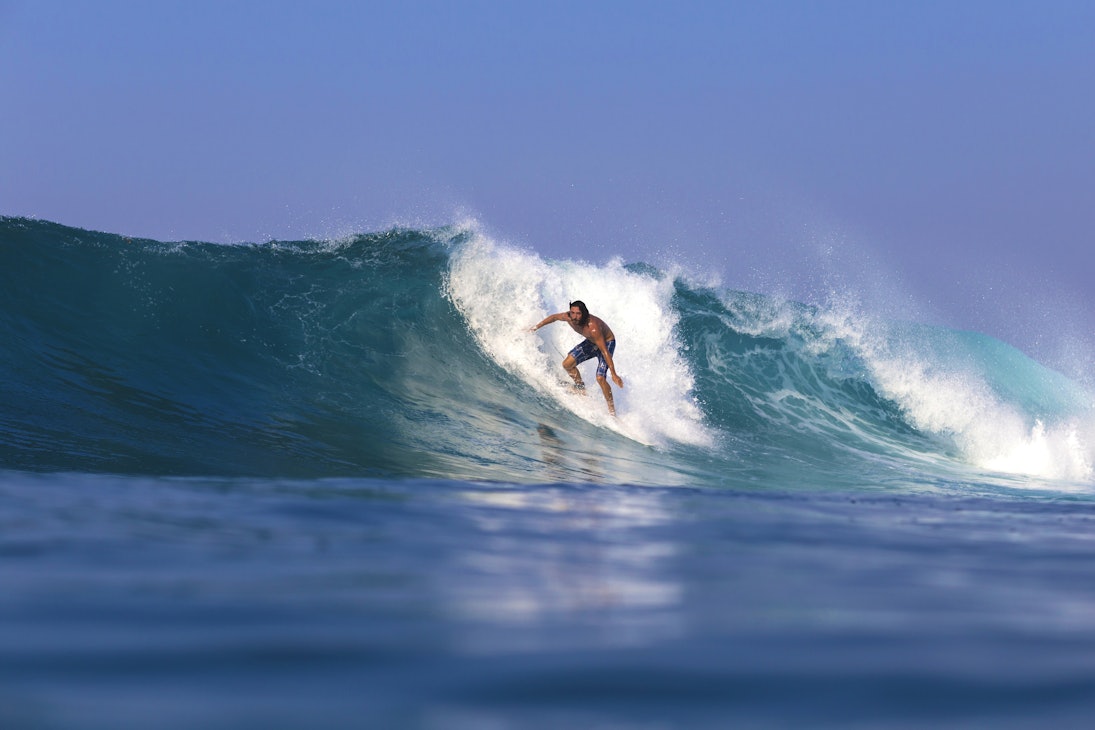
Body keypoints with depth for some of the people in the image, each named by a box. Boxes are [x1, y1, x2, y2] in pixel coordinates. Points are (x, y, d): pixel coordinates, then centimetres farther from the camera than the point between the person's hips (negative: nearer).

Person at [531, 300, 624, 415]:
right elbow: (554, 317, 2)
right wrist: (536, 327, 9)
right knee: (567, 364, -3)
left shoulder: (592, 327, -41)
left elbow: (605, 351, -40)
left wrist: (614, 374, -41)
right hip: (591, 342, 7)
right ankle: (581, 388, 21)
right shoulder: (568, 317, -23)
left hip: (607, 343, -7)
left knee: (600, 378, -22)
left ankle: (612, 411, -11)